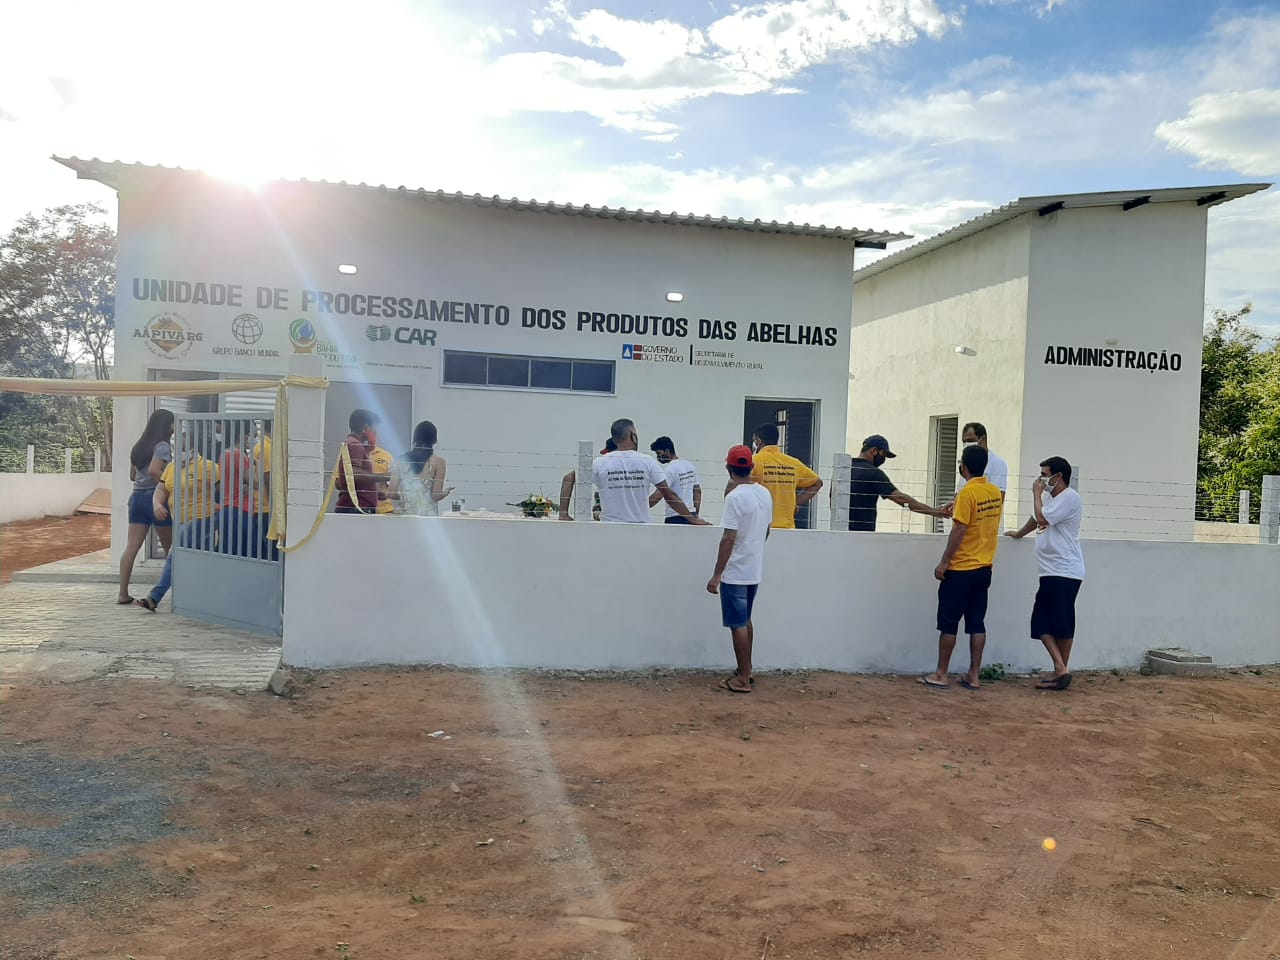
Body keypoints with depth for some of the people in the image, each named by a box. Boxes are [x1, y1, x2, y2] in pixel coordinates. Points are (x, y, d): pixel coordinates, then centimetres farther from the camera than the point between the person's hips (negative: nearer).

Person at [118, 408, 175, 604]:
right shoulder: (163, 446, -9)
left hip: (137, 497, 7)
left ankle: (123, 593, -4)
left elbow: (133, 475, 20)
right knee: (170, 548, 6)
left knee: (131, 547, 0)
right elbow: (154, 471, -23)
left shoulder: (139, 447, 15)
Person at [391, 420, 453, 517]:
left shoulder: (403, 459, 4)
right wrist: (447, 491, 14)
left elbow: (392, 494, 2)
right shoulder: (438, 462, -5)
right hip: (429, 514, -3)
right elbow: (436, 495, -7)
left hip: (406, 514, 3)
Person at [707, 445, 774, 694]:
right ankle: (745, 671, 28)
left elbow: (728, 539, -21)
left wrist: (716, 575, -18)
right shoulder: (765, 493, 4)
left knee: (737, 624, 0)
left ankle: (743, 679, 5)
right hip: (755, 570, 8)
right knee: (745, 621, 20)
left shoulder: (735, 497, -19)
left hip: (735, 572, -8)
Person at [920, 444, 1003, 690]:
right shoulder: (995, 492, 6)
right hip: (984, 568, 7)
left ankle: (941, 675, 7)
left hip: (961, 569, -7)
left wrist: (944, 562, -12)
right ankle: (974, 676, 11)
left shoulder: (967, 492, -16)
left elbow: (959, 531, -17)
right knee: (977, 623, 9)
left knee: (948, 623, 1)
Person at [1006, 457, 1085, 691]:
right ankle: (1061, 671, 5)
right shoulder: (1054, 498, 20)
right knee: (1042, 624, 4)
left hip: (1064, 573, -10)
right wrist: (1019, 533, 51)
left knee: (1062, 624, -5)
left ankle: (1061, 670, 1)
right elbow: (1037, 518, 37)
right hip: (1051, 572, 10)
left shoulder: (1069, 498, -11)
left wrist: (1037, 493, -6)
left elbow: (1042, 518, -20)